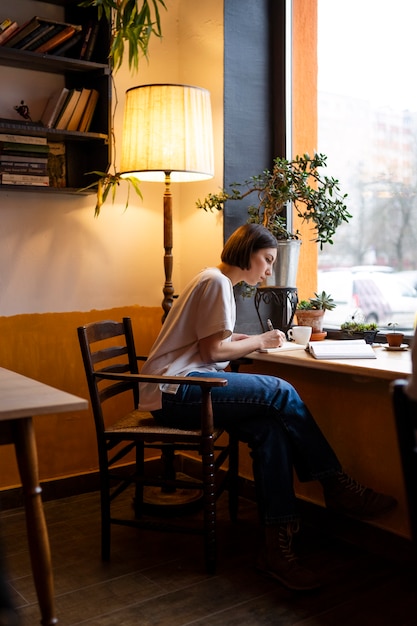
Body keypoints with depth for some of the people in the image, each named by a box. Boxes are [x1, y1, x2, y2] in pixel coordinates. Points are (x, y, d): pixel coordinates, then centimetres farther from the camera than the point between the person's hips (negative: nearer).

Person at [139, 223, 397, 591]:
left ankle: (276, 545, -16)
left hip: (180, 392, 10)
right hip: (174, 391, -10)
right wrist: (259, 342, -1)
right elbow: (213, 351, -13)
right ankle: (337, 487, -8)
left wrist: (253, 339, 7)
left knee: (269, 427, -14)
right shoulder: (216, 282, -8)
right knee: (280, 392, -21)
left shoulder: (220, 282, 23)